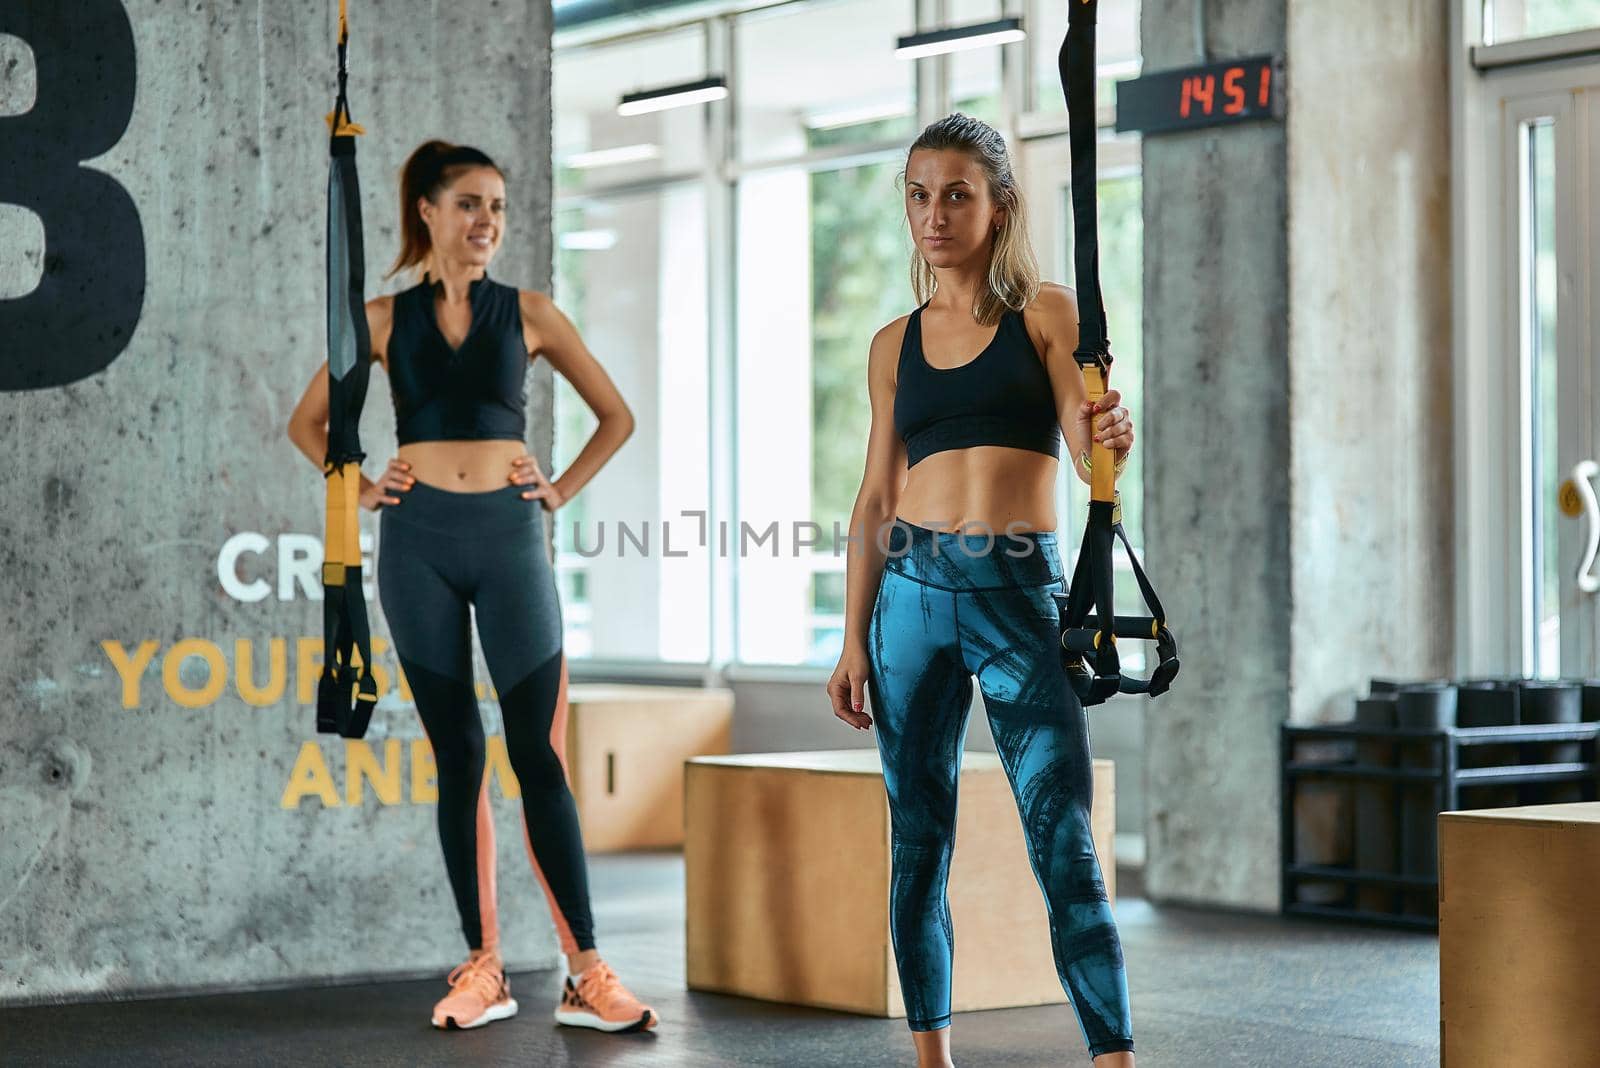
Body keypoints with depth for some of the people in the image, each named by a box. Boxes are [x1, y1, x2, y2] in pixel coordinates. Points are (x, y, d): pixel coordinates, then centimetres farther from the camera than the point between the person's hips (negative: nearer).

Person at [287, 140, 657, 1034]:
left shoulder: (528, 314, 6)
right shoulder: (386, 319, 7)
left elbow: (617, 416, 14)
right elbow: (307, 422, 17)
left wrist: (563, 491, 4)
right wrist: (361, 489, 5)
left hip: (508, 535, -1)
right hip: (418, 541, 1)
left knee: (538, 753, -6)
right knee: (458, 757, 4)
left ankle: (588, 976, -5)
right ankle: (484, 968, 9)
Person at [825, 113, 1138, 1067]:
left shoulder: (1044, 312, 4)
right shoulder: (895, 345, 13)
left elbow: (1085, 455, -4)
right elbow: (876, 499, 13)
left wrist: (1110, 442, -28)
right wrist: (854, 640, 7)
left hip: (1021, 591, -3)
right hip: (913, 591, 3)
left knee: (1064, 843, -10)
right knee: (918, 838, 4)